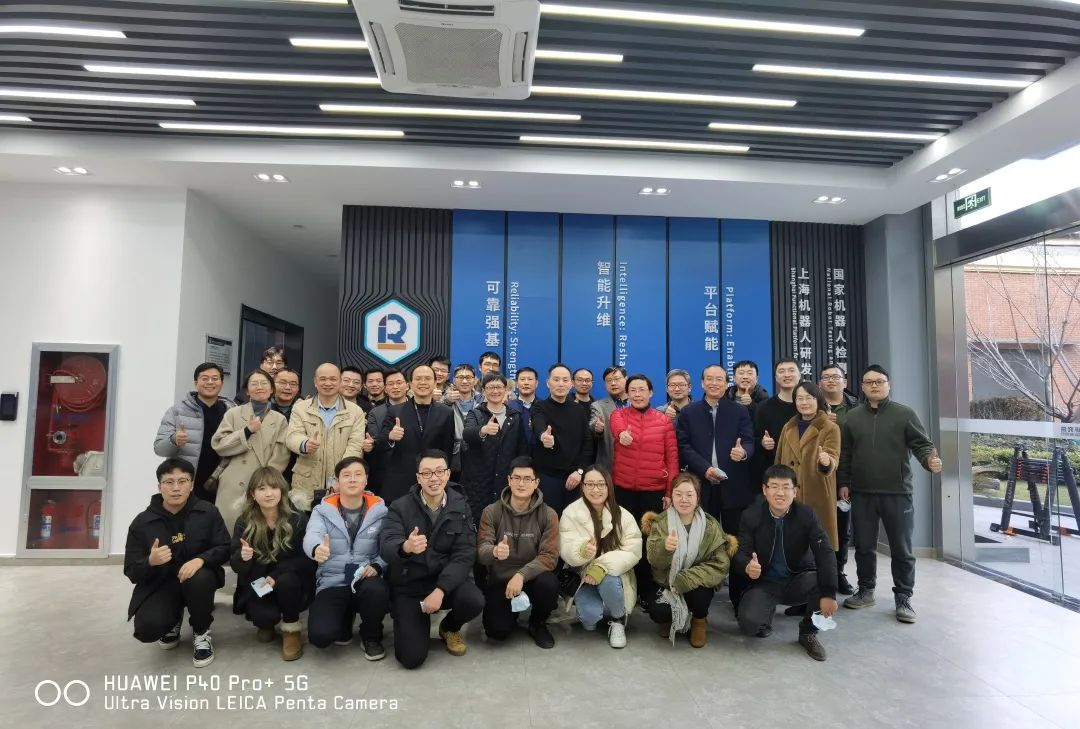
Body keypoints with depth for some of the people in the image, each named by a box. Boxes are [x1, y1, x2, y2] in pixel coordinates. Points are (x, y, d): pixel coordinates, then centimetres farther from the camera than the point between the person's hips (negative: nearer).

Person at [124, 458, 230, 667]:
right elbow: (131, 571, -6)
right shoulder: (142, 522, -7)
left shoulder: (208, 512, -8)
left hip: (198, 575, -1)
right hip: (159, 584, 1)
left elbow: (224, 549, -9)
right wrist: (150, 561, -30)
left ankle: (201, 633, -4)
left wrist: (200, 560, -31)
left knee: (199, 579, -37)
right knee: (146, 629, -25)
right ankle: (173, 619, 18)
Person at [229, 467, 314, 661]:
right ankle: (267, 623, 14)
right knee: (265, 616, -27)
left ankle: (291, 629, -7)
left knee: (286, 580, -35)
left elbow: (305, 558, -13)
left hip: (290, 580, -1)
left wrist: (276, 575, -26)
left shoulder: (298, 519, -14)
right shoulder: (244, 522, -8)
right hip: (257, 583, 1)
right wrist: (243, 557, -34)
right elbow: (235, 565, -9)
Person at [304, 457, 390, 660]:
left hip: (367, 581, 0)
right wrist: (317, 549, -44)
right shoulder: (322, 510, 0)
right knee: (320, 635, -24)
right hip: (332, 583, 0)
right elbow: (311, 536, -20)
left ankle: (371, 637, 0)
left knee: (376, 590, -36)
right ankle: (345, 618, 16)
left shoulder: (380, 511, 1)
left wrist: (377, 566, -23)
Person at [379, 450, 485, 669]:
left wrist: (440, 590, -25)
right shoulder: (400, 507, -10)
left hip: (446, 579, 1)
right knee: (412, 657, -14)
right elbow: (386, 548, -24)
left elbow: (465, 554, -12)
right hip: (409, 586, -1)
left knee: (474, 601, -29)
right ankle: (419, 621, 22)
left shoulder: (460, 506, -5)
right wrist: (405, 547, -48)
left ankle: (449, 628, 9)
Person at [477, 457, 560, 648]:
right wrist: (494, 552, -39)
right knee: (498, 630, -20)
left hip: (532, 577, 0)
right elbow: (481, 551, -14)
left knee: (549, 584, -32)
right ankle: (513, 610, 19)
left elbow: (549, 556, -15)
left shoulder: (548, 515, -9)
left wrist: (521, 575, -29)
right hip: (499, 580, 0)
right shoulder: (491, 512, -7)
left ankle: (538, 624, 2)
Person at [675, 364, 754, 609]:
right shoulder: (688, 413, 8)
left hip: (734, 486, 0)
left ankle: (739, 597, 15)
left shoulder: (740, 411, 9)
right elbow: (683, 446, -1)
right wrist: (705, 468, -14)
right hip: (702, 486, 0)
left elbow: (748, 442, -2)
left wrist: (743, 452, -26)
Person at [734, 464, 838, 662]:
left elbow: (825, 553, -20)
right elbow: (741, 553, -11)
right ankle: (767, 610, 13)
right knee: (748, 623, -27)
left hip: (797, 581, 2)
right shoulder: (751, 516, -9)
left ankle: (808, 632, -2)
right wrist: (747, 566, -37)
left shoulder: (806, 514, -10)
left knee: (823, 579, -30)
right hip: (764, 583, -1)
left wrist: (829, 593, -33)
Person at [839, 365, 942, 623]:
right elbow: (845, 454, 10)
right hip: (861, 494, 3)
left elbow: (921, 444, -3)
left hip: (897, 493, -2)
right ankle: (865, 591, 27)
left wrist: (930, 460, -24)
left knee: (901, 549, 6)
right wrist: (843, 482, 7)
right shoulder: (852, 417, 7)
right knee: (864, 546, 12)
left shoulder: (905, 414, 0)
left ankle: (903, 598, 19)